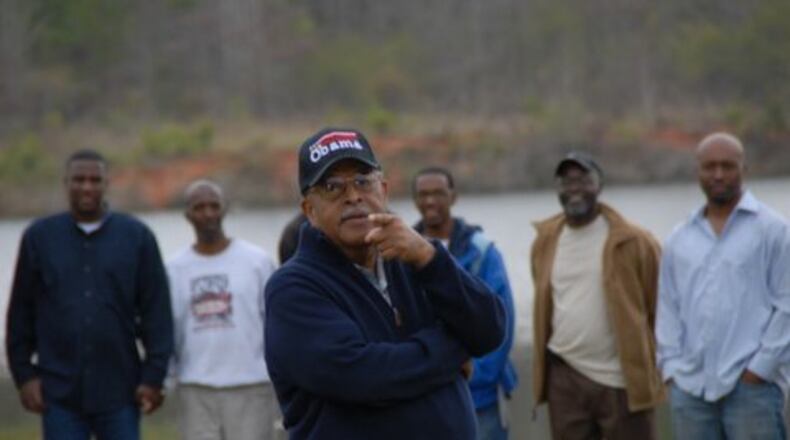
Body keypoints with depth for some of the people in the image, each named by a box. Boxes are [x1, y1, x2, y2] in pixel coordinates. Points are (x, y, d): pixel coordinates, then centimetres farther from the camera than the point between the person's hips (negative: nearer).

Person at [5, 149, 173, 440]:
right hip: (60, 394, 0)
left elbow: (156, 310, -1)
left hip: (119, 393, 0)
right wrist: (24, 374, 1)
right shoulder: (39, 237, 4)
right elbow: (21, 311, 7)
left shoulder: (137, 237, 1)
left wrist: (154, 377, -6)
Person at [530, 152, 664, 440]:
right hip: (565, 380, 5)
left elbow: (660, 306, -3)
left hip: (624, 380, -4)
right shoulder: (546, 242, 8)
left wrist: (658, 363, -1)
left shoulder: (633, 242, -7)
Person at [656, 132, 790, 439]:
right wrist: (671, 367, 3)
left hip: (750, 384, -4)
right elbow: (668, 308, 13)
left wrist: (761, 367, -9)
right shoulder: (679, 239, 14)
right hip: (690, 387, 5)